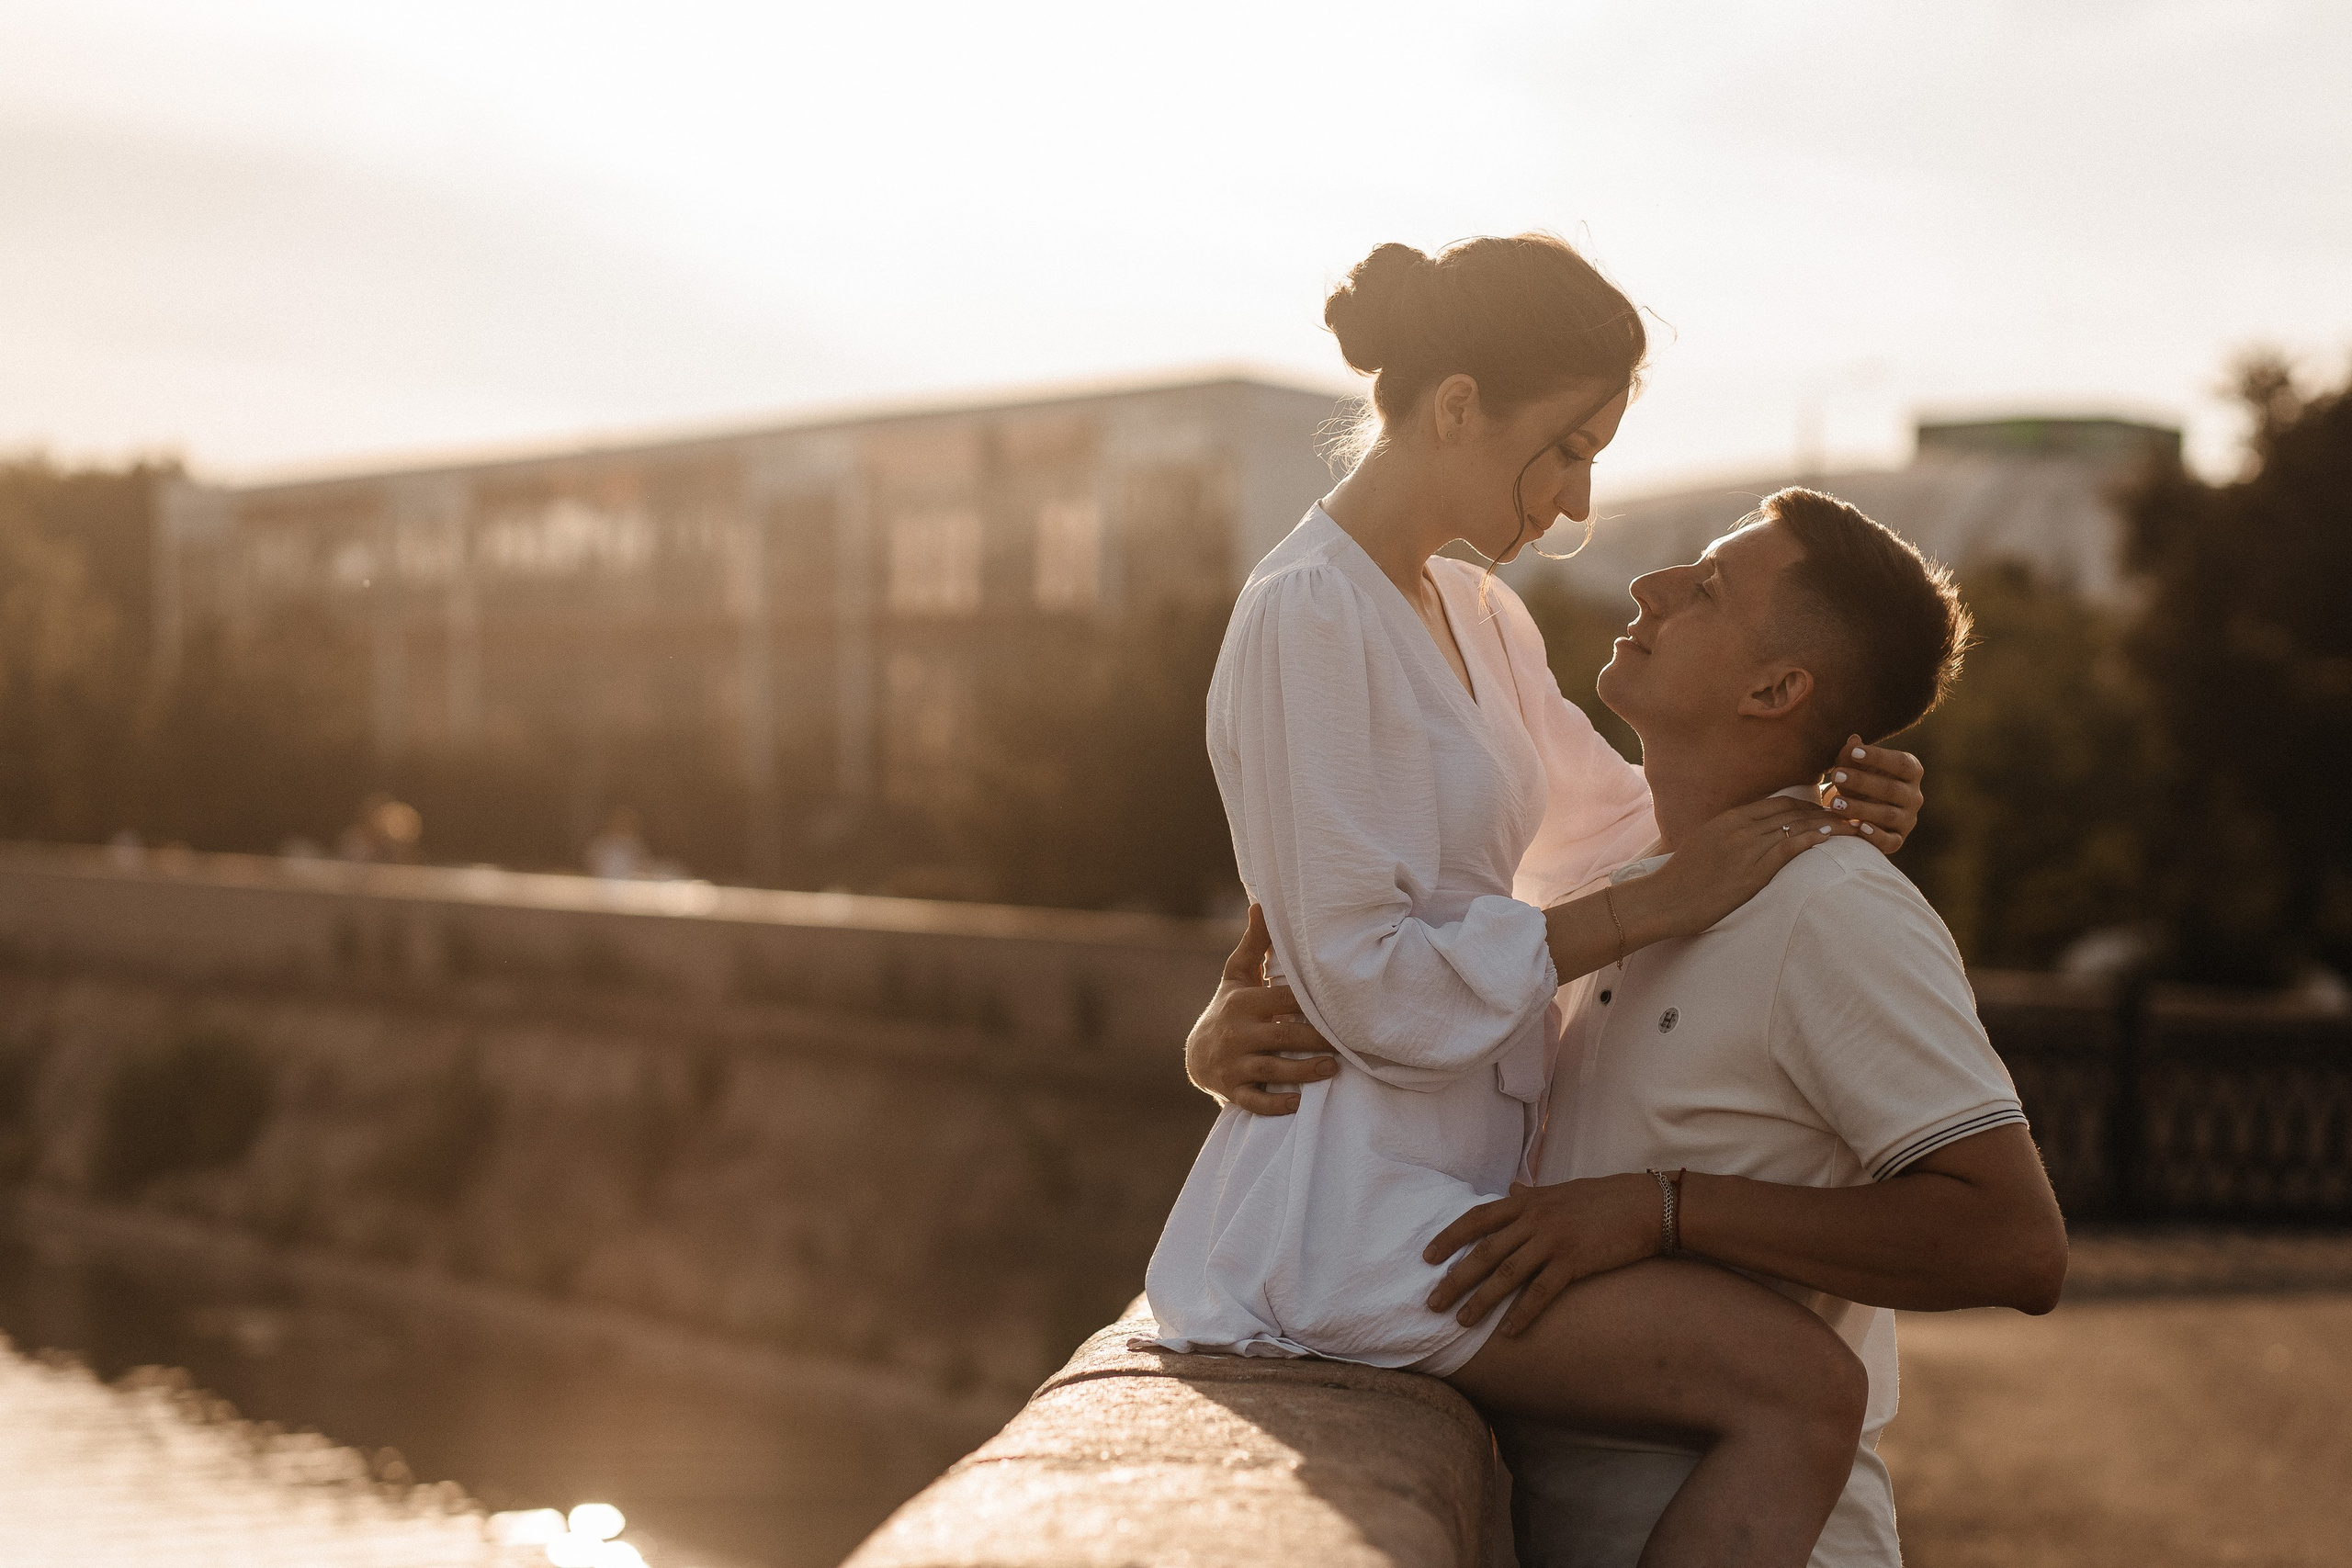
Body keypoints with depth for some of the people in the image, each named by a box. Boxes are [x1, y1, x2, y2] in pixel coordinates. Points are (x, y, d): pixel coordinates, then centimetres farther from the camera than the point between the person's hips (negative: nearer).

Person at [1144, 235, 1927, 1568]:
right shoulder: (1307, 617, -14)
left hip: (1464, 1170, 10)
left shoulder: (1479, 616, 13)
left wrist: (1812, 801, 5)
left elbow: (1603, 820, 24)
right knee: (1800, 1388, -21)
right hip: (1351, 1203, -10)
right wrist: (1661, 906, -16)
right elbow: (1368, 981, -20)